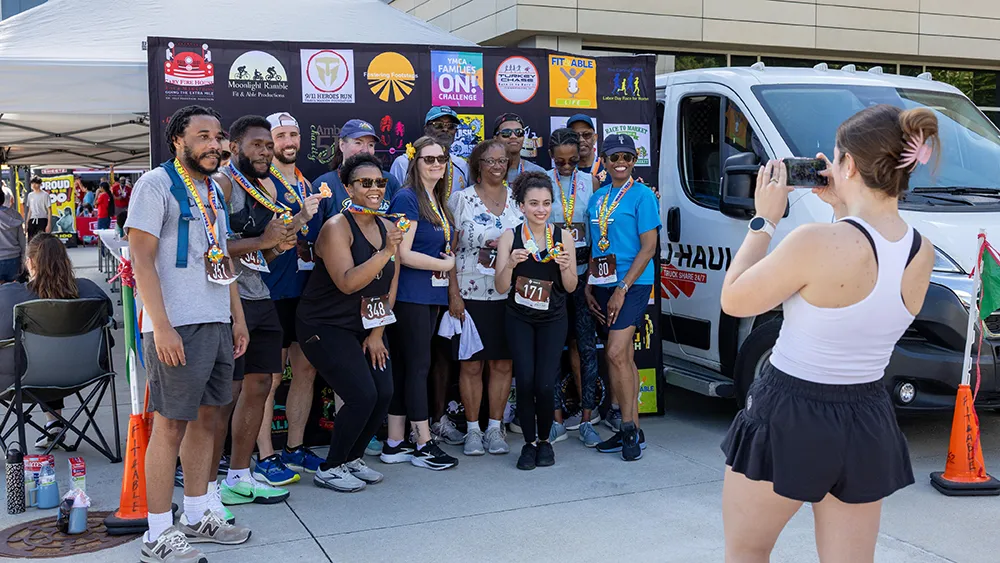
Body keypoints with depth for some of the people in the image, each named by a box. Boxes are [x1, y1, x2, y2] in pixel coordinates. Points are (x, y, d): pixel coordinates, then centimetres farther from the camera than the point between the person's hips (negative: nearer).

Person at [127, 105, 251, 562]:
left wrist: (238, 317, 18)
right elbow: (141, 259, -13)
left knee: (207, 417, 12)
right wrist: (161, 327, -20)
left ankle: (197, 515, 25)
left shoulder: (213, 189, 18)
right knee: (171, 424, -5)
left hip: (217, 323, 8)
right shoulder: (157, 184, -7)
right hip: (177, 326, -8)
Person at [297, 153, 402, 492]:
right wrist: (385, 253, -35)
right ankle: (329, 469, 5)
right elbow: (347, 283, -27)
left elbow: (390, 287, 7)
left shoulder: (387, 228, 4)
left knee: (384, 393, -4)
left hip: (366, 326, 7)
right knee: (362, 396, -16)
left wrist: (377, 333, 1)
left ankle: (352, 458, 20)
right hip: (326, 327, -7)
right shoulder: (337, 228, -16)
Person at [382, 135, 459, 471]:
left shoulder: (438, 201, 16)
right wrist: (445, 264, -8)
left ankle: (395, 444, 16)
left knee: (405, 366, 10)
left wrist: (451, 291, 10)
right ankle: (424, 445, 4)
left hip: (431, 295, 8)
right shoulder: (407, 198, -11)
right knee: (418, 365, -4)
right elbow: (403, 254, -17)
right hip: (409, 295, -8)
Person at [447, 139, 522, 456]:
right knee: (471, 363, 2)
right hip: (471, 294, -2)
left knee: (504, 362, 6)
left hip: (509, 293, 3)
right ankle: (472, 430, 14)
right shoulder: (461, 199, 1)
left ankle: (495, 427, 17)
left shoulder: (516, 199, 9)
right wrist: (453, 293, -8)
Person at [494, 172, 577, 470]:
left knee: (545, 384, -9)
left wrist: (565, 266, -22)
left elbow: (570, 288, -2)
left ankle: (545, 439, 16)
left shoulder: (563, 237, -6)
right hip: (520, 319, 0)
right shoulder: (510, 237, -7)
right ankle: (529, 442, 10)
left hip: (552, 320, 0)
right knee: (525, 381, -10)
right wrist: (511, 263, -27)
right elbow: (501, 287, -9)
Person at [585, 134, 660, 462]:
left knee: (616, 354, -15)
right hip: (604, 285, 7)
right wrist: (589, 286, 9)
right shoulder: (597, 198, 14)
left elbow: (649, 248, -11)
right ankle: (632, 430, 17)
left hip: (632, 283, -7)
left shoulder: (642, 196, -5)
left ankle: (629, 428, -4)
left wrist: (622, 288, -16)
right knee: (624, 357, 10)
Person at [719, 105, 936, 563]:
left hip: (789, 419, -6)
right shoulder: (922, 252, -3)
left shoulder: (816, 242, -24)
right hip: (869, 426, 6)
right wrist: (841, 209, 10)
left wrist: (764, 220, -5)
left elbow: (733, 301, -12)